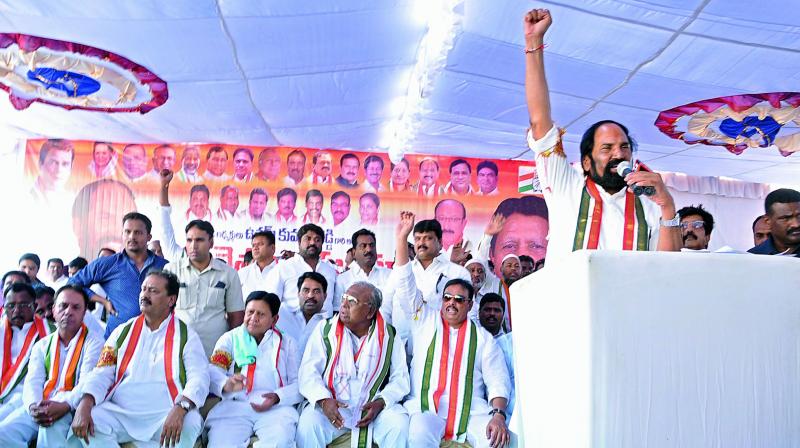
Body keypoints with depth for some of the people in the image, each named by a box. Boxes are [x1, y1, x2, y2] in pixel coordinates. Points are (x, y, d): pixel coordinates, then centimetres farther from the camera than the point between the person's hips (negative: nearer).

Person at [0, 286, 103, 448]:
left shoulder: (93, 341, 4)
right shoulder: (42, 345, 19)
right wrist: (33, 406, -17)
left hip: (72, 409, -4)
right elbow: (33, 382, 6)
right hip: (38, 409, 5)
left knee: (51, 433, -35)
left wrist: (65, 406, -26)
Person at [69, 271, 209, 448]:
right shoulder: (123, 332, 15)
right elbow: (102, 374, 8)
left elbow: (199, 377, -9)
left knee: (190, 423, -33)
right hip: (120, 413, 3)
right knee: (89, 422, -25)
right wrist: (84, 405, -14)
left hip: (165, 416, -3)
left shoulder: (185, 335, 4)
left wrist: (180, 409, -29)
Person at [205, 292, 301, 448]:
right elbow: (213, 372, 2)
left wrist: (278, 397, -12)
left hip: (276, 408, 0)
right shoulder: (230, 338, 18)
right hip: (234, 406, 0)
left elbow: (299, 383, 9)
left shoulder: (286, 343, 19)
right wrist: (226, 385, -22)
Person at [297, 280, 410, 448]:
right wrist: (323, 400, -19)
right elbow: (308, 371, -1)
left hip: (374, 407, 0)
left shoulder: (389, 335, 6)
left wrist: (381, 402, -13)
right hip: (332, 406, 0)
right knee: (309, 423, -29)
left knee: (399, 424, -27)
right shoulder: (325, 329, 5)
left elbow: (400, 378, 4)